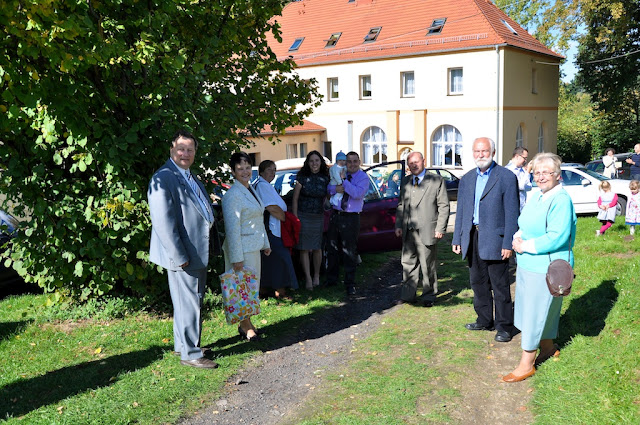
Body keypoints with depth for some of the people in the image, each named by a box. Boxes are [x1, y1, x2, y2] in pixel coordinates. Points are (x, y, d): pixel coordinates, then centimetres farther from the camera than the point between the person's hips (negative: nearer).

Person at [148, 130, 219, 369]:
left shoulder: (191, 177, 16)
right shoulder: (163, 178, -15)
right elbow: (163, 222, -21)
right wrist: (179, 257, -23)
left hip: (198, 253, 10)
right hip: (183, 254, -10)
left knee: (193, 301, 19)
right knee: (188, 304, -2)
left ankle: (183, 344, 34)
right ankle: (189, 354, 10)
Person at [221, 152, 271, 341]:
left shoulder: (251, 190, 12)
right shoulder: (232, 195, -17)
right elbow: (232, 229, -20)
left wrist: (265, 243, 22)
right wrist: (237, 258, -22)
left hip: (254, 246, 9)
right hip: (242, 248, -9)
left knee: (252, 286, 15)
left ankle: (246, 324, 26)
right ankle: (245, 326, 14)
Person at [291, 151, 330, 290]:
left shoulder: (325, 179, 3)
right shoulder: (302, 178, -4)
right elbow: (295, 199, -2)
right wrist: (295, 218, -7)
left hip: (318, 217, 2)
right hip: (303, 216, -2)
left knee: (317, 248, 10)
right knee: (304, 249, 0)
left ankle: (316, 276, 26)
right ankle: (308, 278, 9)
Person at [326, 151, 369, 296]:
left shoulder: (363, 177, -3)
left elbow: (357, 193, -19)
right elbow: (329, 188, 2)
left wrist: (344, 182, -19)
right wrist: (336, 189, -19)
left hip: (351, 218, -5)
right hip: (335, 215, 5)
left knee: (350, 252, 0)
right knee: (332, 249, 13)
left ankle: (350, 285, 11)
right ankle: (331, 280, 28)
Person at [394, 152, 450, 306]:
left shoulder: (437, 180, 0)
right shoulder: (405, 181, 15)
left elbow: (443, 206, -2)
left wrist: (440, 228, -9)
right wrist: (398, 225, 8)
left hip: (427, 230, -4)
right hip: (408, 232, 5)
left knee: (427, 265, 3)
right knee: (408, 263, 9)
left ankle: (428, 296, 16)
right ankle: (408, 295, 18)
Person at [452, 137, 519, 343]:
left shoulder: (506, 177, -6)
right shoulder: (467, 179, 12)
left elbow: (512, 213, -9)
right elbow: (461, 211, 16)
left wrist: (508, 243, -14)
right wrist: (457, 239, 11)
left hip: (494, 240, -6)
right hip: (472, 239, 6)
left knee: (500, 286, 1)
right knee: (478, 283, 15)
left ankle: (504, 327, 13)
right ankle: (484, 321, 29)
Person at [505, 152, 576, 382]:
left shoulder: (561, 201, -18)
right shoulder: (537, 198, 10)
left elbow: (557, 237, -25)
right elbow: (525, 225, 19)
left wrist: (525, 246, -19)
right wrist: (517, 238, -3)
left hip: (546, 268, -9)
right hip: (527, 264, 9)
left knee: (535, 314, -1)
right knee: (541, 311, 21)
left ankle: (526, 364, 9)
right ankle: (548, 348, 39)